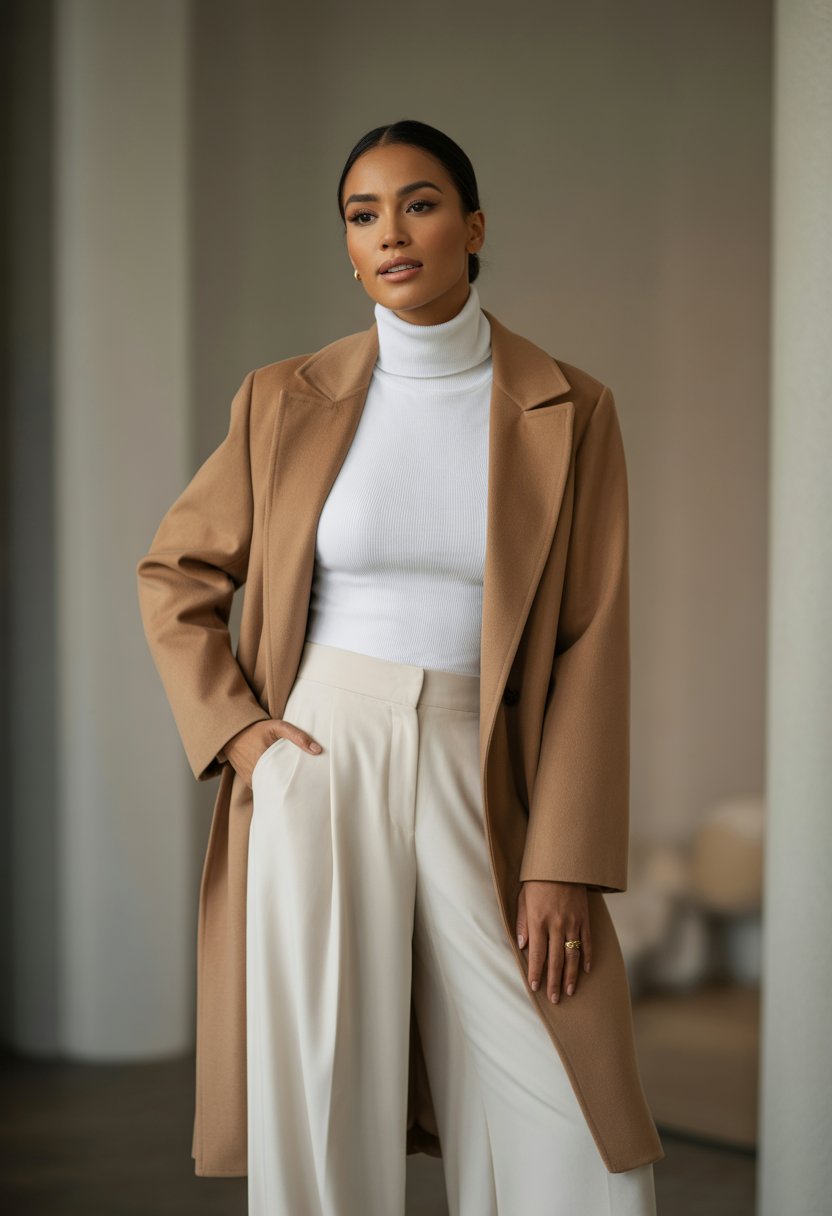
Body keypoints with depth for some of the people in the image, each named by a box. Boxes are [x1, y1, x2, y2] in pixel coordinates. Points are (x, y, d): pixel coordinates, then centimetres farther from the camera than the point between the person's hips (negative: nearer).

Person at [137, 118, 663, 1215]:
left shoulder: (569, 412, 2)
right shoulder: (287, 400, 4)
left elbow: (590, 646, -1)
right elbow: (176, 572, 15)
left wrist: (564, 865, -7)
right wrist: (233, 729, 0)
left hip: (485, 785, 0)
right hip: (319, 766, 0)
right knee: (325, 1124, 1)